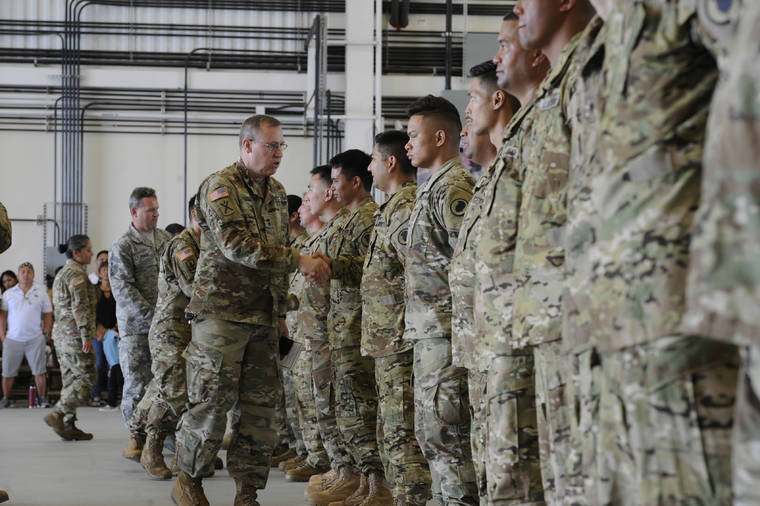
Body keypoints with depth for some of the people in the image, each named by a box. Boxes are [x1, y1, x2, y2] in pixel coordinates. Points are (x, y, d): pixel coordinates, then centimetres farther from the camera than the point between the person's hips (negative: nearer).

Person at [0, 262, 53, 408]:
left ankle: (42, 399, 8)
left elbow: (48, 315, 9)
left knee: (39, 371, -2)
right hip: (12, 339, 1)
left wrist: (45, 334, 1)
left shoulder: (41, 292, 7)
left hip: (35, 338, -1)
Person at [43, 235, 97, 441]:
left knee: (71, 380, 9)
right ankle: (57, 415, -15)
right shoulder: (76, 272, -11)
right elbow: (80, 306, -18)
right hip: (74, 334, -10)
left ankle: (68, 426, 7)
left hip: (61, 334, 10)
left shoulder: (63, 273, 21)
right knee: (85, 379, -8)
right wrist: (86, 336, -19)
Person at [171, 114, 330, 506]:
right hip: (222, 309, -7)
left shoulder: (276, 192, 16)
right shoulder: (220, 186, -8)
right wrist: (298, 260, -24)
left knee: (260, 404, 4)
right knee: (212, 400, -5)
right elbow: (236, 245, -22)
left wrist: (281, 311, 20)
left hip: (263, 316, 7)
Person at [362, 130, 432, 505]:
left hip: (400, 340, -11)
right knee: (391, 430, 15)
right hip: (388, 340, 11)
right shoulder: (392, 208, 19)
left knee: (402, 432, -11)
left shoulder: (406, 209, -14)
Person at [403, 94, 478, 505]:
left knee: (445, 433, -10)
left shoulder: (453, 188, -12)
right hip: (428, 331, 11)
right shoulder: (433, 187, 20)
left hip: (445, 330, -11)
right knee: (432, 431, 13)